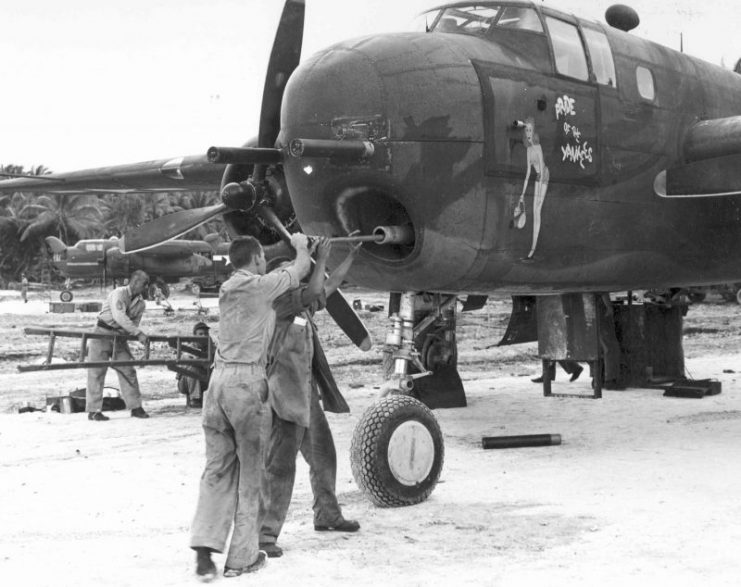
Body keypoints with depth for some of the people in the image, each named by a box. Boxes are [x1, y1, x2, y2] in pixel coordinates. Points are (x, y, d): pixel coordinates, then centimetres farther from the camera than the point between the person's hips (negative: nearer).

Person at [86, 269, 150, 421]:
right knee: (97, 372, -5)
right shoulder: (119, 293, -18)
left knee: (128, 371, 3)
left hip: (120, 336, 6)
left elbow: (134, 323, 6)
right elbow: (119, 317, -30)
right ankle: (93, 410, -2)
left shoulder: (140, 303, 4)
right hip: (102, 334, -6)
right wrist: (138, 333, -32)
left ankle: (135, 407, 9)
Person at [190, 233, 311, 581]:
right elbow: (301, 269, 9)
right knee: (250, 469, 4)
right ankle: (241, 557, 8)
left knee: (218, 467, 9)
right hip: (246, 379, -6)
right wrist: (301, 245, 28)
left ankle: (205, 546, -1)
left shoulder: (228, 288, 16)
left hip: (219, 378, 6)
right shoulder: (261, 285, -4)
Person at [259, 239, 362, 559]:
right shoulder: (278, 303, -15)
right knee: (280, 463, -13)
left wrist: (352, 255, 28)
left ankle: (327, 515, 39)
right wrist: (321, 257, -15)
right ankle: (264, 534, -11)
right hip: (284, 394, -10)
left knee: (322, 454, 21)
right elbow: (314, 290, -27)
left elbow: (330, 286, 24)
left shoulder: (301, 307, 12)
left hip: (305, 393, 10)